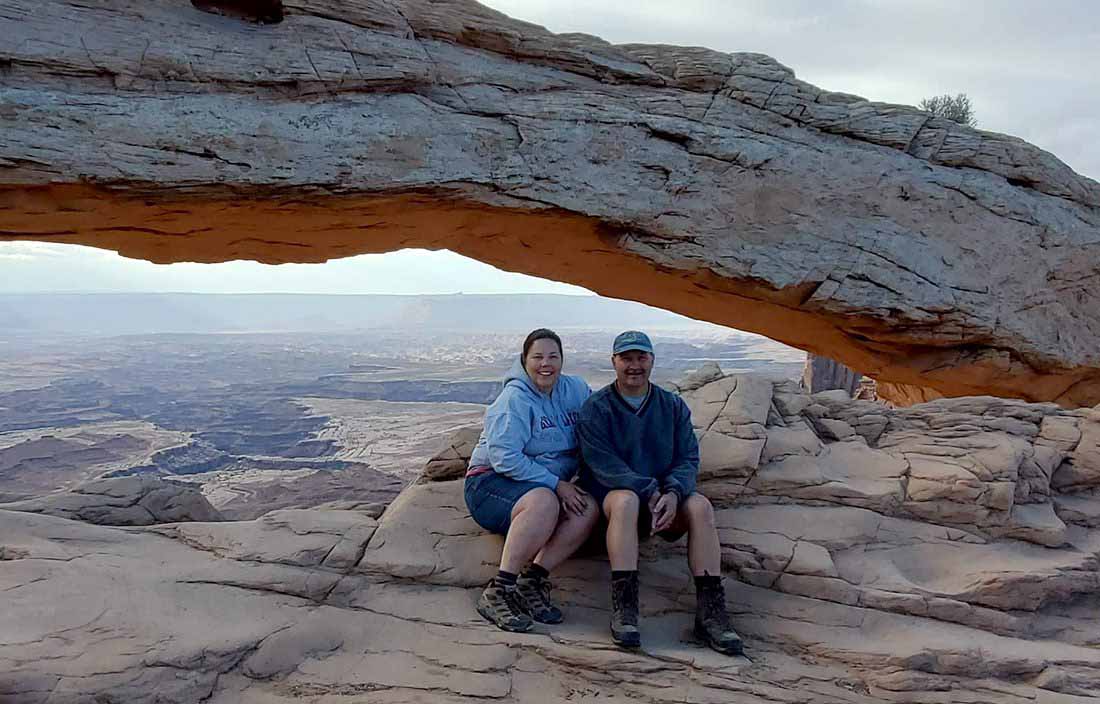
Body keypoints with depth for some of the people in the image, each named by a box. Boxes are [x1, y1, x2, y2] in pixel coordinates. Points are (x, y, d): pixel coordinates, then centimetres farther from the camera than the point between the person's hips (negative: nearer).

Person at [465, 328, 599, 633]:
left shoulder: (575, 389, 5)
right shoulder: (515, 398, -15)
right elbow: (504, 458, -22)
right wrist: (556, 484, -21)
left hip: (547, 488, 6)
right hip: (490, 482, -6)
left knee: (589, 508, -23)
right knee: (544, 502, -38)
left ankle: (533, 580, -21)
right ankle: (497, 592, -30)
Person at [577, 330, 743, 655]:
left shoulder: (673, 406, 11)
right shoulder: (596, 408, 0)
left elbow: (688, 458, 3)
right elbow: (603, 464, -12)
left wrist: (673, 493, -19)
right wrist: (650, 492, -24)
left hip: (664, 498, 3)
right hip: (612, 494, -3)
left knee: (700, 505, -27)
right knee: (626, 500, -38)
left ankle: (710, 612, -27)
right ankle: (623, 608, -38)